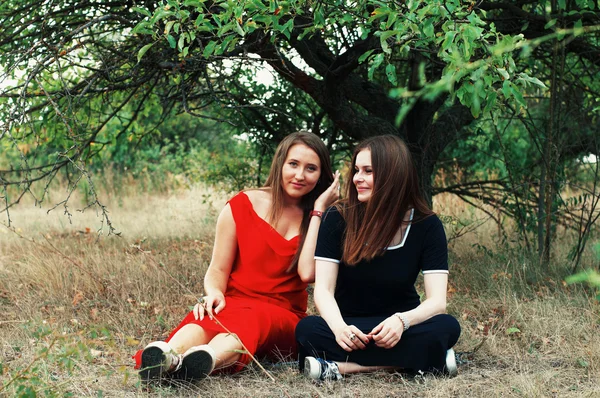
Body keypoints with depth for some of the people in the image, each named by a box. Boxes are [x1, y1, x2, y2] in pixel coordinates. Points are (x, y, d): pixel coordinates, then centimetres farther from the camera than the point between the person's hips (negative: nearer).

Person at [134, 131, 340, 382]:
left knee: (252, 319, -38)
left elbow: (308, 273, -11)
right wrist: (214, 294, -19)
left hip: (283, 318, -1)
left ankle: (207, 360, -68)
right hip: (235, 304, 1)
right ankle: (167, 357, -67)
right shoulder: (241, 206, 6)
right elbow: (218, 270, 4)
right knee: (207, 317, -36)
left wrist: (319, 210, -5)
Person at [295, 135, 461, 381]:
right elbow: (323, 289, -15)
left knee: (446, 327, -30)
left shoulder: (427, 225, -9)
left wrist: (402, 321, -39)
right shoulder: (338, 218, -10)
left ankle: (340, 366, -30)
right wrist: (339, 327, -37)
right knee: (308, 330, -32)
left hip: (397, 328, 1)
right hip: (350, 326, 0)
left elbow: (437, 301, -16)